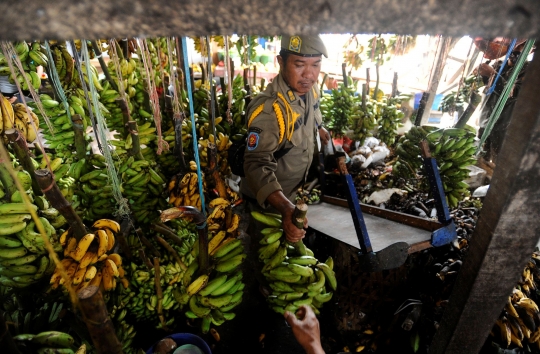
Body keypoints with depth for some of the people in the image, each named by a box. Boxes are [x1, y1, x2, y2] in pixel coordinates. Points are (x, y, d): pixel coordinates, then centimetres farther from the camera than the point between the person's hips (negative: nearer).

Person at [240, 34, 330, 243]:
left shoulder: (310, 90, -8)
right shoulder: (268, 109, -36)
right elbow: (257, 166, -42)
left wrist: (320, 129, 29)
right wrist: (286, 209, -54)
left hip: (292, 194, 7)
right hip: (267, 203, -7)